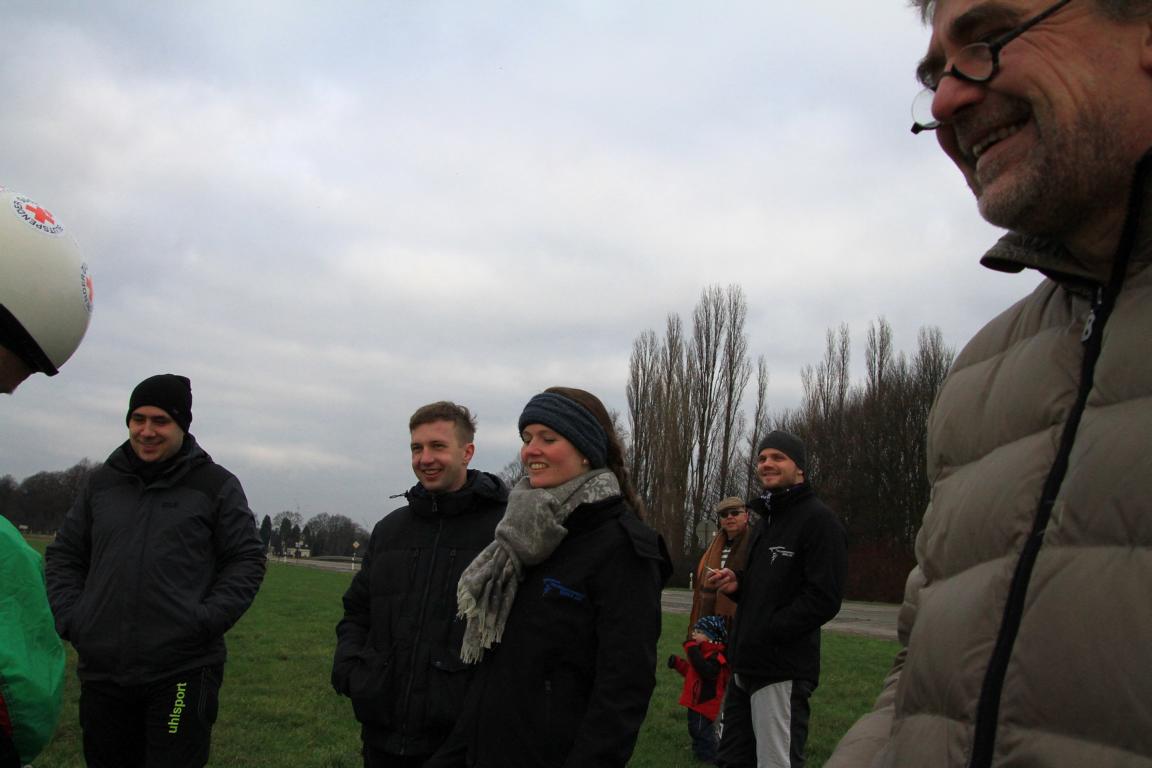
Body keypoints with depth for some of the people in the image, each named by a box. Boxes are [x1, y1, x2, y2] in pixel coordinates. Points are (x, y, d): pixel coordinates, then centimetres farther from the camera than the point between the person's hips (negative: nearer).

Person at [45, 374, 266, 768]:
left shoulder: (216, 484, 1)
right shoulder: (102, 482, 12)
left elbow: (247, 559, 0)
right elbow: (64, 555, 19)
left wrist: (206, 621, -11)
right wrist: (69, 617, 4)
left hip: (183, 674, -4)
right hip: (101, 672, 4)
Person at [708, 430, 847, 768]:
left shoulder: (819, 520, -10)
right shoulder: (764, 522, 21)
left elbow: (823, 600, -19)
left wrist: (763, 634, -18)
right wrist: (737, 584, 7)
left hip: (782, 672, -9)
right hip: (745, 668, 9)